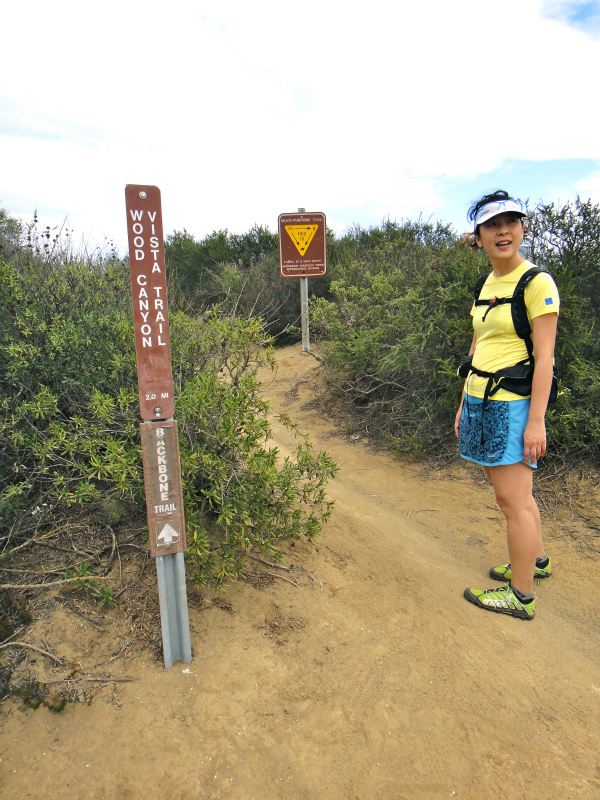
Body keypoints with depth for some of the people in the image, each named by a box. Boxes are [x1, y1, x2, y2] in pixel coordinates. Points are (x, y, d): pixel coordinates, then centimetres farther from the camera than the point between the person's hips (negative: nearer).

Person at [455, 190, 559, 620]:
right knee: (514, 492, 19)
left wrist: (537, 420, -18)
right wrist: (465, 404, 17)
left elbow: (545, 357, -14)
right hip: (482, 402, 8)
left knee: (513, 499, -2)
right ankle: (537, 560, 39)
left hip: (513, 405, -8)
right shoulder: (488, 284, 14)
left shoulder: (537, 283, -9)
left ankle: (521, 596, 13)